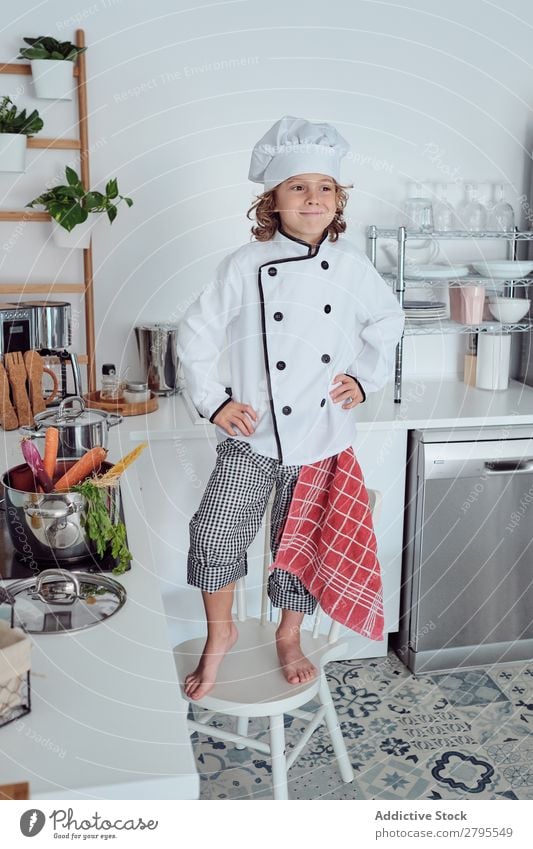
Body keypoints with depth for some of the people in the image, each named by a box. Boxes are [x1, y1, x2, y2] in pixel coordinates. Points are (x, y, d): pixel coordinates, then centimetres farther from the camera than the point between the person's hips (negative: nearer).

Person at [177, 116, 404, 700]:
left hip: (321, 436, 2)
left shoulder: (352, 265, -1)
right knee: (215, 534, -12)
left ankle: (289, 639, 36)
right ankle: (219, 634, 14)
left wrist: (366, 376, 3)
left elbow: (386, 323, 14)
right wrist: (214, 401, -7)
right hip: (252, 437, -2)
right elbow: (196, 333, -2)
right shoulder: (246, 265, -7)